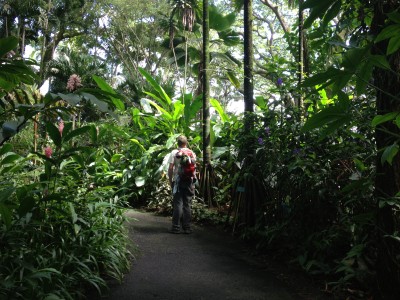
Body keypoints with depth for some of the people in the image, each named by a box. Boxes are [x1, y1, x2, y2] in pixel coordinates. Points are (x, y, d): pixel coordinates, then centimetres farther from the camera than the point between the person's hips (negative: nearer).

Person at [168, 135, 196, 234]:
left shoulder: (174, 152, -3)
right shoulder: (192, 153, 6)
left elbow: (170, 168, -6)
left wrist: (170, 181, 2)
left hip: (178, 180, -2)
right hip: (189, 180, 2)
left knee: (178, 204, 1)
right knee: (187, 204, 6)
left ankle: (176, 227, 2)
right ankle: (187, 227, 9)